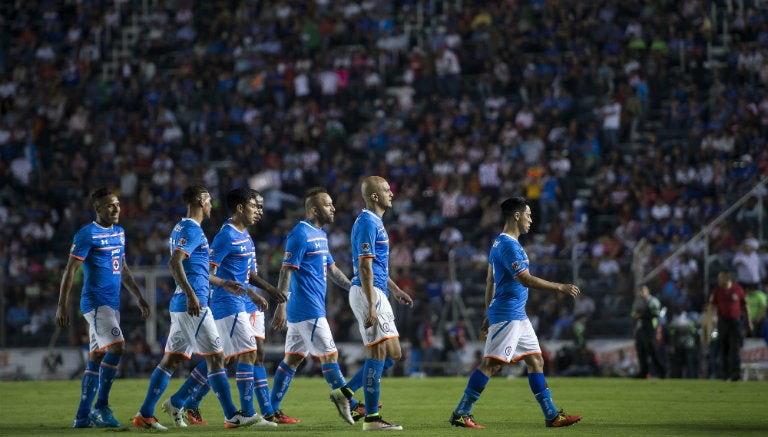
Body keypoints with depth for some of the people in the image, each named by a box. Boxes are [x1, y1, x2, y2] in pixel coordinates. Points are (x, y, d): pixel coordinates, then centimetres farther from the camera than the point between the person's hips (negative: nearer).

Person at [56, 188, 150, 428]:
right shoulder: (87, 234, -10)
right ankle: (101, 407, -14)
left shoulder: (119, 232, 15)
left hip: (112, 304, 8)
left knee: (97, 357, 8)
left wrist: (138, 297, 23)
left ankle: (83, 416, 11)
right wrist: (62, 306, -15)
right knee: (117, 348, -20)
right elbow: (70, 271, -11)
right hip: (95, 302, -8)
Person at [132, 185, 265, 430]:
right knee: (216, 357, -4)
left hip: (181, 306, 10)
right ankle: (232, 416, -2)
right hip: (194, 305, -10)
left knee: (171, 360, 9)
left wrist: (222, 283, 33)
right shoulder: (191, 230, -11)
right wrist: (191, 294, -28)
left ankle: (145, 414, 7)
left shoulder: (182, 228, 19)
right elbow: (174, 264, -24)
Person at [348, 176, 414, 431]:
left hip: (377, 294, 10)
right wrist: (371, 307, -23)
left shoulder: (375, 222, 18)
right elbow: (365, 267, -19)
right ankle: (371, 418, -5)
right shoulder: (367, 223, -14)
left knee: (393, 353, 10)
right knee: (378, 354, -8)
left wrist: (396, 291, 26)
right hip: (368, 293, -10)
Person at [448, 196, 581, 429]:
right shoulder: (508, 245, -16)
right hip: (507, 315, -11)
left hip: (518, 315, 11)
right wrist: (560, 287, -16)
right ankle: (460, 414, -7)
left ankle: (551, 415, 10)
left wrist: (489, 315, 22)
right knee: (490, 363, -10)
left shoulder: (501, 243, 16)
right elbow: (526, 279, -22)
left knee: (536, 361, 9)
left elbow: (490, 281, 20)